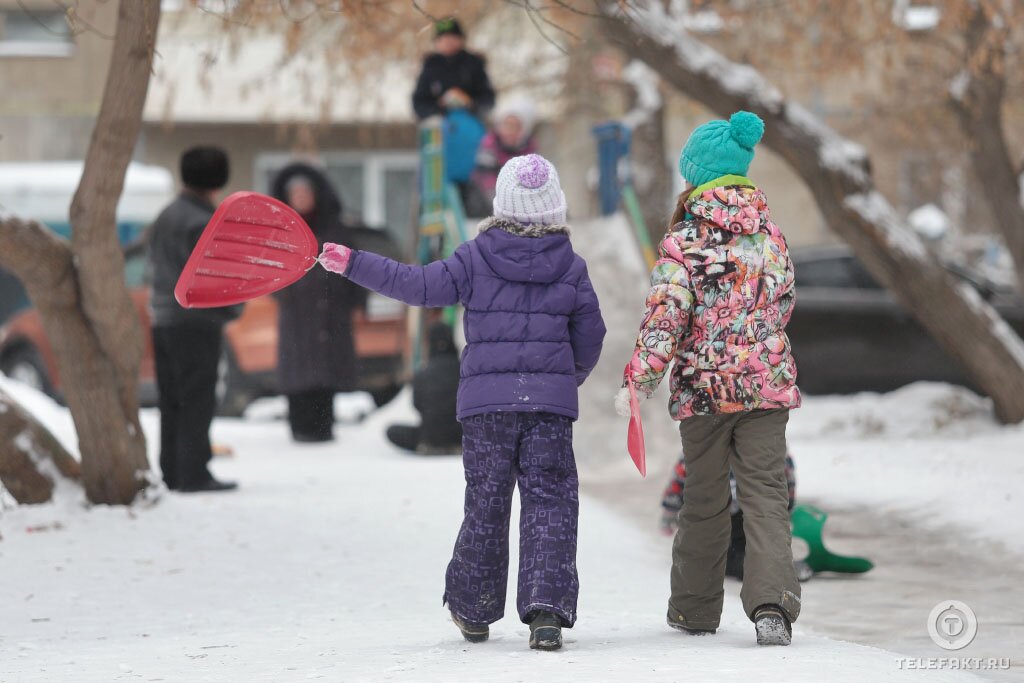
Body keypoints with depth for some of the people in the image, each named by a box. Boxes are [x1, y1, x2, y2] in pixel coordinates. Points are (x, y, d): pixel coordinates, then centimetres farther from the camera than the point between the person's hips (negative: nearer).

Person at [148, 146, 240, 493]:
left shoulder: (164, 218, 14)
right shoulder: (200, 222, -14)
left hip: (163, 320, 8)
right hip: (196, 321, -8)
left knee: (173, 404, 11)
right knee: (196, 403, -6)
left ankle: (172, 474, 14)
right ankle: (194, 474, -8)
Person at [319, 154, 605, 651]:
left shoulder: (476, 258, -2)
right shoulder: (571, 267, 3)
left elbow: (420, 286, -4)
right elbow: (590, 336, 9)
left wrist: (352, 264, 3)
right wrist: (571, 377, 29)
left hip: (485, 400, 0)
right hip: (550, 403, 0)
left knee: (486, 504, 12)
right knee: (549, 503, 1)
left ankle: (473, 611, 23)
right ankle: (547, 607, -15)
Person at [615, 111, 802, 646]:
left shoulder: (686, 240, -10)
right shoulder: (770, 234, 5)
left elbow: (665, 316, -17)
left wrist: (638, 381, -15)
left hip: (704, 386, -2)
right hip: (767, 383, 2)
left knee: (705, 500, 12)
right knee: (764, 493, -1)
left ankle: (695, 608, 24)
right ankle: (772, 600, -20)